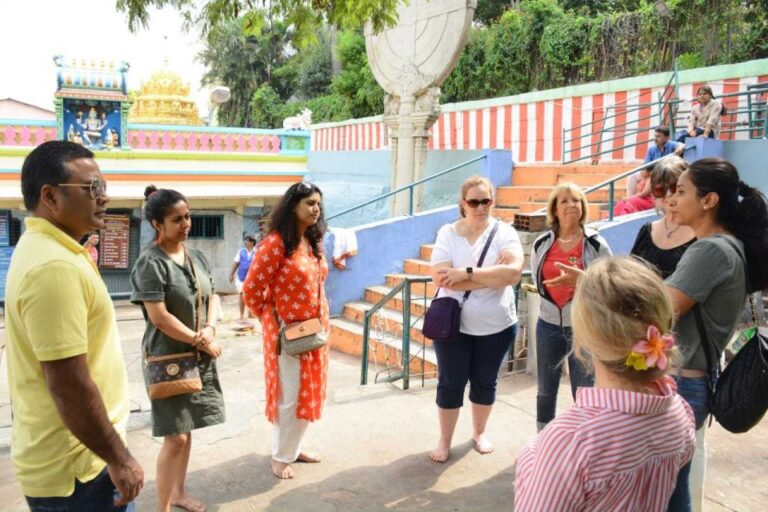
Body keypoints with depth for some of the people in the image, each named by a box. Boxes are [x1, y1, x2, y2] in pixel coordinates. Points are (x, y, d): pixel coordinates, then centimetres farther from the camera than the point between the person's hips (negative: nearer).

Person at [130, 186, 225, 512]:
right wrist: (201, 341, -14)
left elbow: (213, 296, 10)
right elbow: (159, 317, -19)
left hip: (198, 356, 7)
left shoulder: (197, 257, 6)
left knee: (186, 430, 17)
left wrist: (209, 330, -10)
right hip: (167, 358, -7)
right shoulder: (150, 262, -15)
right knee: (175, 437, -3)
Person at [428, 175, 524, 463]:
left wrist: (467, 272, -26)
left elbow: (513, 272, -25)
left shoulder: (504, 232, -8)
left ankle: (479, 432, 40)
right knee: (450, 383, 10)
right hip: (453, 324, 0)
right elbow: (442, 279, -20)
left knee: (485, 382, 17)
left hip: (497, 325, 1)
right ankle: (444, 441, 29)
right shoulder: (448, 233, -8)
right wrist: (493, 275, -22)